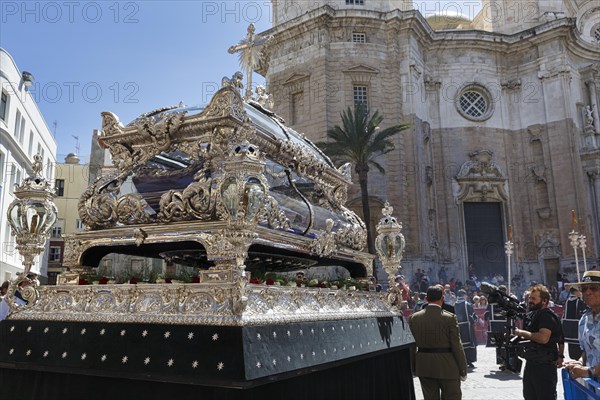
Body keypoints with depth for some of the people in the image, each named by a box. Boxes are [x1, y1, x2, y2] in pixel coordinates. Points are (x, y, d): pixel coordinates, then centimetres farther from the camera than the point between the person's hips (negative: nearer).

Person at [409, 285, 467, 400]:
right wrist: (463, 369, 0)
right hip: (447, 368, -3)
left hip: (424, 368, 3)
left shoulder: (414, 318, -2)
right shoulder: (450, 318, -12)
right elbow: (457, 346, -9)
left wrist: (413, 367, 12)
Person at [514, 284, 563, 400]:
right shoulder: (531, 315, 13)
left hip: (545, 365, -10)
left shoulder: (547, 315, -16)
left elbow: (543, 338, -31)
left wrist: (522, 333, -21)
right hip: (531, 363, 10)